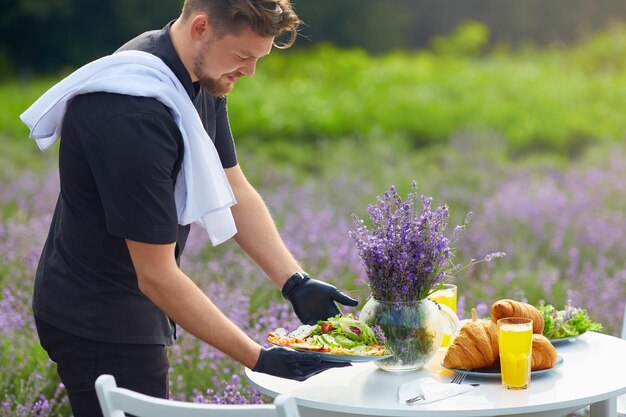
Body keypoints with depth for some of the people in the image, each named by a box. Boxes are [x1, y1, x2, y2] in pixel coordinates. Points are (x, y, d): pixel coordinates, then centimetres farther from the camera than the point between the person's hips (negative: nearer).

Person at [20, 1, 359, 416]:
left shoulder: (203, 78, -1)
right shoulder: (136, 115, -31)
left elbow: (235, 191, 7)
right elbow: (157, 275, -27)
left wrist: (297, 283, -4)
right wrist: (258, 358, -25)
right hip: (99, 323, -9)